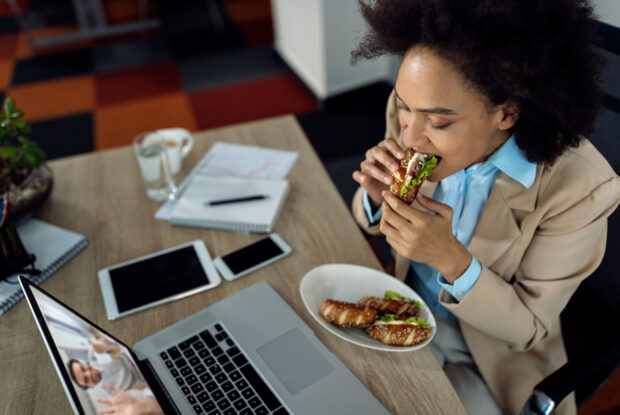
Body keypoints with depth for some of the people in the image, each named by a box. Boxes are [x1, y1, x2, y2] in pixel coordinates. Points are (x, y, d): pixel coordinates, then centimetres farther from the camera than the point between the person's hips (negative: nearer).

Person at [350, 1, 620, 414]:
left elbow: (529, 327, -18)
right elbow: (375, 222, -2)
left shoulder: (579, 187, -29)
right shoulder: (409, 114, -18)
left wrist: (451, 258, -36)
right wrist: (377, 195, -26)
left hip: (491, 358, -2)